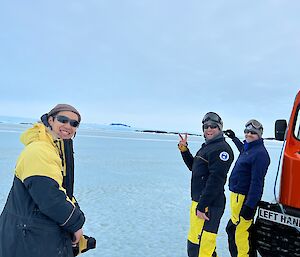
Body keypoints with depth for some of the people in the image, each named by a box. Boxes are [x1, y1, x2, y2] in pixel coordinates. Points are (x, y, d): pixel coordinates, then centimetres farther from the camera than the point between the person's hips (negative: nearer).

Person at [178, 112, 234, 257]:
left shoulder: (221, 149, -15)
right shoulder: (207, 146, 18)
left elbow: (215, 180, -22)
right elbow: (193, 166, 25)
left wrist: (202, 206, -24)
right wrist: (184, 149, 12)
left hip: (208, 204, -10)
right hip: (199, 201, 10)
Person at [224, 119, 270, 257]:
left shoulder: (260, 153, -18)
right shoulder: (248, 148, 12)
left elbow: (257, 182, -23)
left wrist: (249, 206, -25)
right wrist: (234, 138, 48)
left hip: (245, 198, -10)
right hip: (237, 195, 10)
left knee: (239, 231, -6)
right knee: (232, 229, 20)